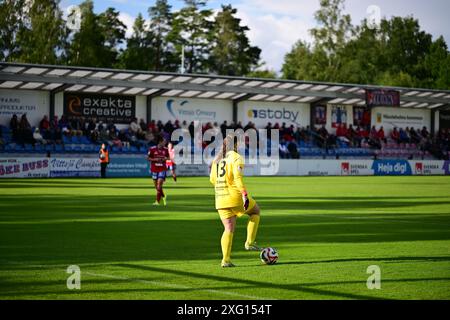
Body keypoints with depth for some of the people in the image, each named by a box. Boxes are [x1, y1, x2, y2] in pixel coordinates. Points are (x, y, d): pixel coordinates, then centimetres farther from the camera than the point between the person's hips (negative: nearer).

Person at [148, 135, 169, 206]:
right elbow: (148, 158, 0)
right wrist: (155, 159, -15)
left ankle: (157, 201, -8)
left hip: (162, 169, -1)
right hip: (154, 169, 1)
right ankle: (163, 196, 35)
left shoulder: (165, 150, -1)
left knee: (159, 186, -13)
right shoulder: (152, 149, -7)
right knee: (156, 186, 9)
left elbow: (168, 157, 15)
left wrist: (166, 158, -8)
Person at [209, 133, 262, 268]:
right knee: (255, 211, 20)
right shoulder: (236, 158, -6)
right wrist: (245, 195, -24)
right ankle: (250, 243, 12)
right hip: (235, 196, -6)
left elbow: (212, 179, 18)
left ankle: (225, 259, -3)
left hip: (220, 199, 6)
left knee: (229, 229, 8)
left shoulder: (217, 159, 15)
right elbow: (238, 177, -20)